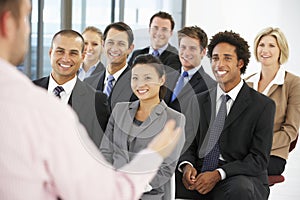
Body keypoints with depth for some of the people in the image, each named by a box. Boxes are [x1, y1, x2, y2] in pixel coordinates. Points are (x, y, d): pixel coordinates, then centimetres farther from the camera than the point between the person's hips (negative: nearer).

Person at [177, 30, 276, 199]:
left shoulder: (263, 106, 1)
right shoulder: (199, 101, 17)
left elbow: (259, 159, -6)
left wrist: (218, 174, -18)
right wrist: (187, 165, -8)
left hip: (243, 180, -2)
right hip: (200, 177, 3)